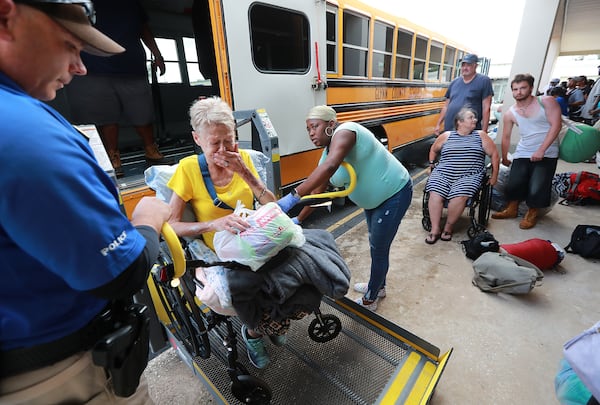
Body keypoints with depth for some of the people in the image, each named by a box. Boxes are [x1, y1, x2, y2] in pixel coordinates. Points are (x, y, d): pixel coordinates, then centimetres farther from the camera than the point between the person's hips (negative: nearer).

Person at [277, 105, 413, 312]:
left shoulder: (344, 131, -27)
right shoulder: (327, 152, -1)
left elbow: (329, 167, -46)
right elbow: (317, 190, 2)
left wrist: (293, 197, -49)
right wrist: (298, 220, -2)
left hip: (395, 194, -9)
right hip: (373, 198, 9)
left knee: (379, 249, 4)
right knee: (375, 244, 23)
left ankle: (369, 301, 26)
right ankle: (378, 286, 47)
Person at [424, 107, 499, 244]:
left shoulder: (480, 135, 13)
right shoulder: (446, 136, 13)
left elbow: (494, 154, 14)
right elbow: (433, 150, 27)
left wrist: (494, 176, 9)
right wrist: (432, 165, 18)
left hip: (469, 176, 0)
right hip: (443, 173, 1)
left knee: (459, 196, -31)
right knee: (435, 194, -28)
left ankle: (448, 227, -9)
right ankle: (435, 229, -15)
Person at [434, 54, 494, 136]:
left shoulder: (483, 81, -1)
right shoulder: (454, 82, 12)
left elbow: (486, 108, -5)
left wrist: (484, 130, -9)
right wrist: (438, 124, 11)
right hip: (449, 130, 4)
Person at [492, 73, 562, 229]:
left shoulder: (546, 101, -6)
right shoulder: (510, 114, 1)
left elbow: (556, 125, -11)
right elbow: (506, 137, 10)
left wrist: (541, 150, -19)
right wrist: (504, 158, 15)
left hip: (547, 154, -3)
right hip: (522, 154, 3)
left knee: (536, 189, -11)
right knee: (513, 184, -2)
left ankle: (532, 213, 16)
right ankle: (512, 209, 25)